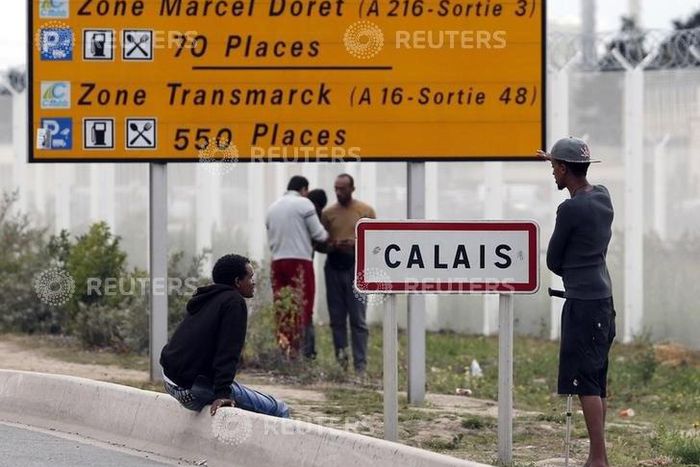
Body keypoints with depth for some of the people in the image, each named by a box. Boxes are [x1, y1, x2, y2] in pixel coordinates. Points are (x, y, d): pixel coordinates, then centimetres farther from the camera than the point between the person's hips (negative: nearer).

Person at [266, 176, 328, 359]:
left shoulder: (273, 207, 16)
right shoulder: (304, 204, -2)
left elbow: (270, 240, 17)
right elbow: (319, 234, -3)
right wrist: (327, 236, 17)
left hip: (278, 261, 5)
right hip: (300, 261, -5)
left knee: (281, 310, 5)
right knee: (303, 309, -3)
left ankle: (283, 351, 3)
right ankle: (305, 354, -7)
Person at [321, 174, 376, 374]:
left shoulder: (365, 211, 5)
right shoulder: (328, 213, 10)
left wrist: (356, 244, -15)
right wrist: (331, 246, -12)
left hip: (356, 268, -2)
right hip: (334, 268, 3)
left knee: (358, 320, -5)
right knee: (337, 318, 3)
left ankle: (360, 366, -7)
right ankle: (340, 362, 8)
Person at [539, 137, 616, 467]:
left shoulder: (570, 209, -15)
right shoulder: (602, 196, 9)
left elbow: (553, 262, -5)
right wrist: (557, 161, 47)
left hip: (582, 303, -9)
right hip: (604, 298, 9)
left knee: (586, 383, -10)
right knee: (597, 383, 11)